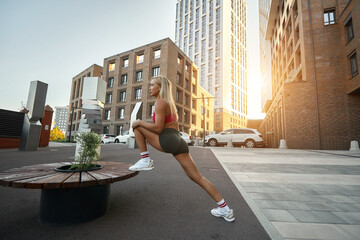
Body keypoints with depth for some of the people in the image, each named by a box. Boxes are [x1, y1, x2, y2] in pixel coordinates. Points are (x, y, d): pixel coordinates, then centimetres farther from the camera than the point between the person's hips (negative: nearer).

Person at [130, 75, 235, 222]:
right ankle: (224, 208, 14)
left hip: (168, 141, -9)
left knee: (136, 126, 7)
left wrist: (140, 122, -1)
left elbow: (158, 128, -14)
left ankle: (145, 161, 3)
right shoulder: (170, 103, 23)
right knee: (197, 177, 9)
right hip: (179, 142, 9)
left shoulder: (160, 102, -5)